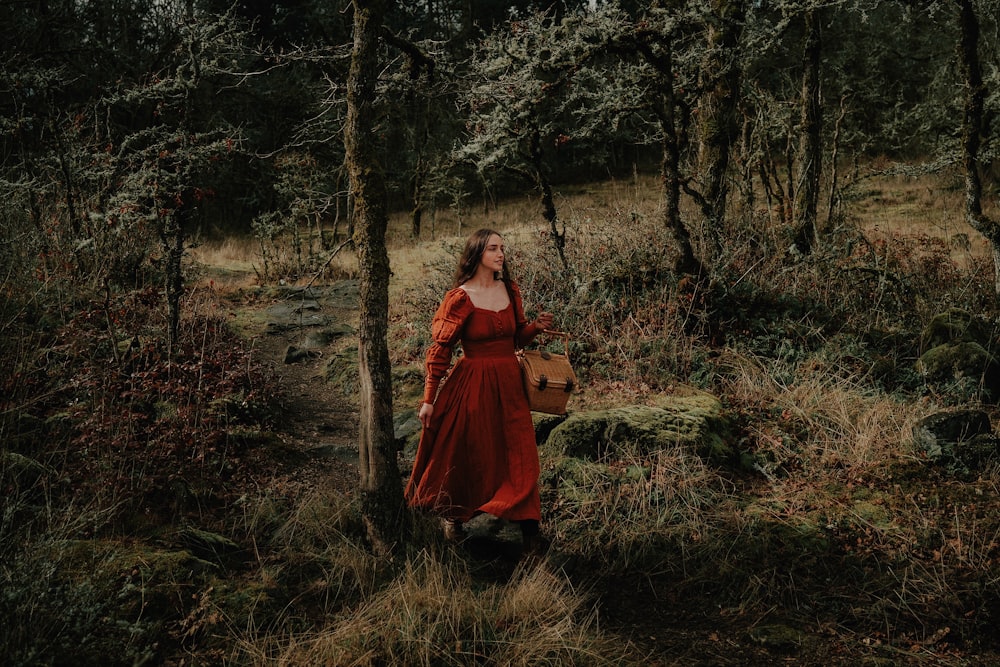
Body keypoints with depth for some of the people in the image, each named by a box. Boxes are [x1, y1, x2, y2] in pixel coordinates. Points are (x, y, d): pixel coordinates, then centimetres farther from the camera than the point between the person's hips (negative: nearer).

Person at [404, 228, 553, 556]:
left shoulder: (510, 291, 6)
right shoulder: (459, 298, -10)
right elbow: (440, 349, -8)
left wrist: (536, 326, -4)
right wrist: (429, 399, -10)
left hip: (508, 384, 4)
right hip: (471, 385, -4)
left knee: (520, 455, -1)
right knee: (466, 455, 8)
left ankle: (529, 530, 4)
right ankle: (451, 515, 33)